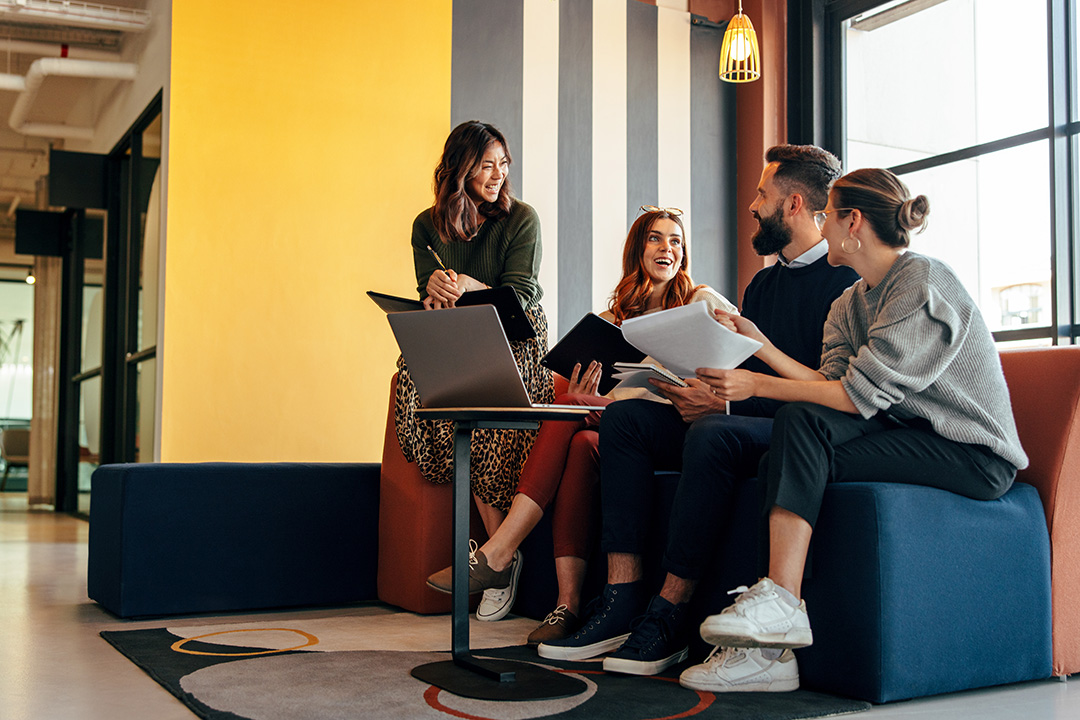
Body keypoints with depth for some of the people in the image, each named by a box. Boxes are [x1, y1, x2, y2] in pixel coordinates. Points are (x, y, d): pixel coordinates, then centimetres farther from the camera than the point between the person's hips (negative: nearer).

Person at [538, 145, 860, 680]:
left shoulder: (846, 278, -7)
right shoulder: (762, 284, 21)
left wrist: (728, 401, -20)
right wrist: (704, 393, -5)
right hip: (747, 421, 9)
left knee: (713, 433, -37)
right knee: (624, 418, -10)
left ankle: (669, 613, -27)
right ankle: (623, 600, -20)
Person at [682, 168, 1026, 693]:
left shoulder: (923, 282, -13)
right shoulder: (850, 304, 15)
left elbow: (860, 394, -21)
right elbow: (831, 385, -1)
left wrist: (758, 386, -20)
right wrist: (759, 344, -4)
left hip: (974, 453, -8)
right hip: (910, 433, 8)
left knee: (802, 424, -24)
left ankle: (781, 602, -23)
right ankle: (769, 649, -22)